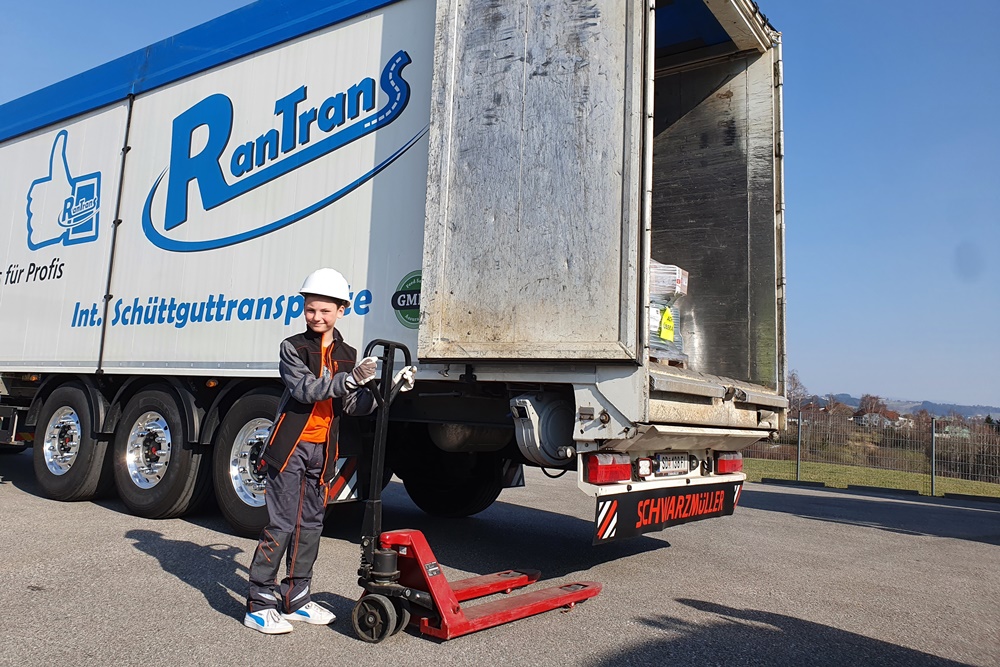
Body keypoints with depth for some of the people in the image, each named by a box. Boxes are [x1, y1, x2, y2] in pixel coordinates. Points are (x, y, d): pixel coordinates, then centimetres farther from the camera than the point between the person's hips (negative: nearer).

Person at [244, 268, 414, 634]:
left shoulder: (347, 355, 11)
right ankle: (259, 603, 6)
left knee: (311, 524, 12)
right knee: (282, 524, -6)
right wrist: (350, 379, -30)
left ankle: (296, 599, 24)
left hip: (322, 451, 5)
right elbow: (304, 389, -19)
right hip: (290, 447, -5)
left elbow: (354, 405, 4)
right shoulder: (293, 347, -3)